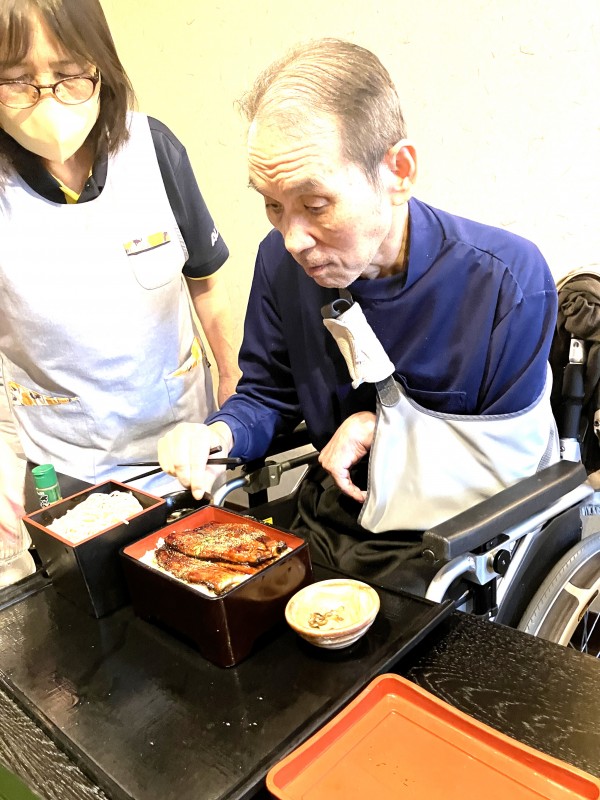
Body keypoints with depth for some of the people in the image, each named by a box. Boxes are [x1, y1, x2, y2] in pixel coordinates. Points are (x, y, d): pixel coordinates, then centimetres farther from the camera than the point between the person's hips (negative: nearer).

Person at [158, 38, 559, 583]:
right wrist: (218, 435, -17)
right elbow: (266, 395, 4)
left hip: (456, 541, -2)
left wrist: (384, 426, -15)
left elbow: (512, 462, -12)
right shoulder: (281, 259, -8)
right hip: (332, 520, 3)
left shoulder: (510, 279, -21)